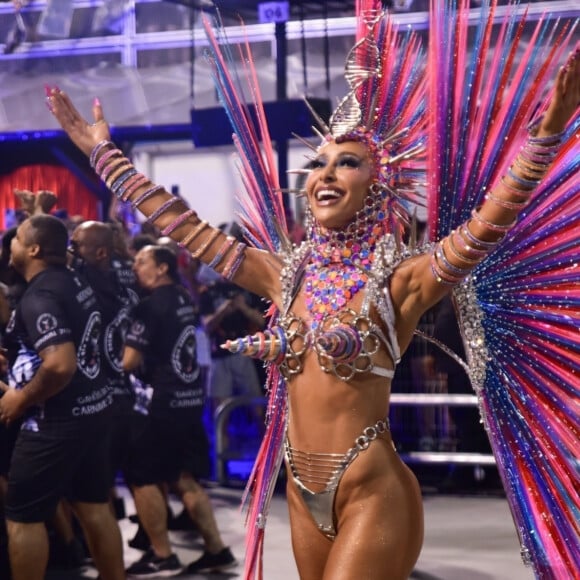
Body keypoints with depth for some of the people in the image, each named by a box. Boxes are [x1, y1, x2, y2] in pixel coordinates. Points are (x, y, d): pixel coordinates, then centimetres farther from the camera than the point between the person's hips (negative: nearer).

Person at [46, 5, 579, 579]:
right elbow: (183, 226, 13)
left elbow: (488, 225, -24)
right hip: (303, 490, 6)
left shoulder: (399, 278, -9)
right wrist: (103, 152, 16)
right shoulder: (287, 273, 7)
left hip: (372, 493, -6)